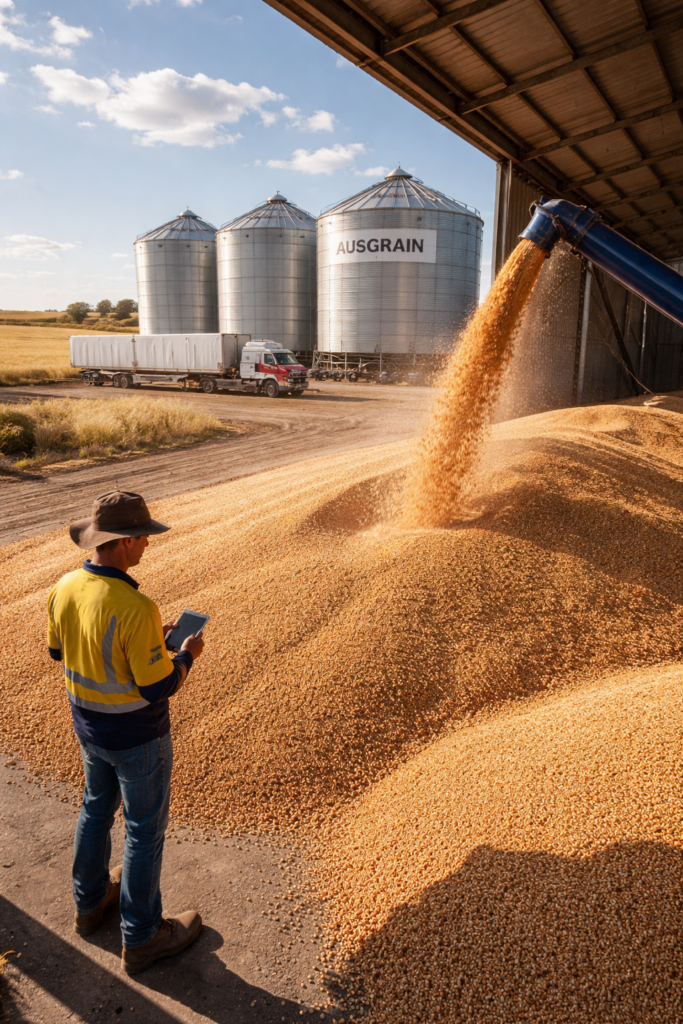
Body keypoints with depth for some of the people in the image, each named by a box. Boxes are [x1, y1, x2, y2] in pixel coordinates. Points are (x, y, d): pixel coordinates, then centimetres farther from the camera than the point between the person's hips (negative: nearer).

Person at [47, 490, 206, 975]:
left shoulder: (65, 589, -11)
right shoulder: (136, 609, -34)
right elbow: (159, 688, -27)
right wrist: (187, 655, -6)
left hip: (88, 723, 7)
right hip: (138, 737, -7)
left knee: (98, 808, 28)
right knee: (145, 830, 13)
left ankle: (90, 903, 50)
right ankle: (142, 937, 32)